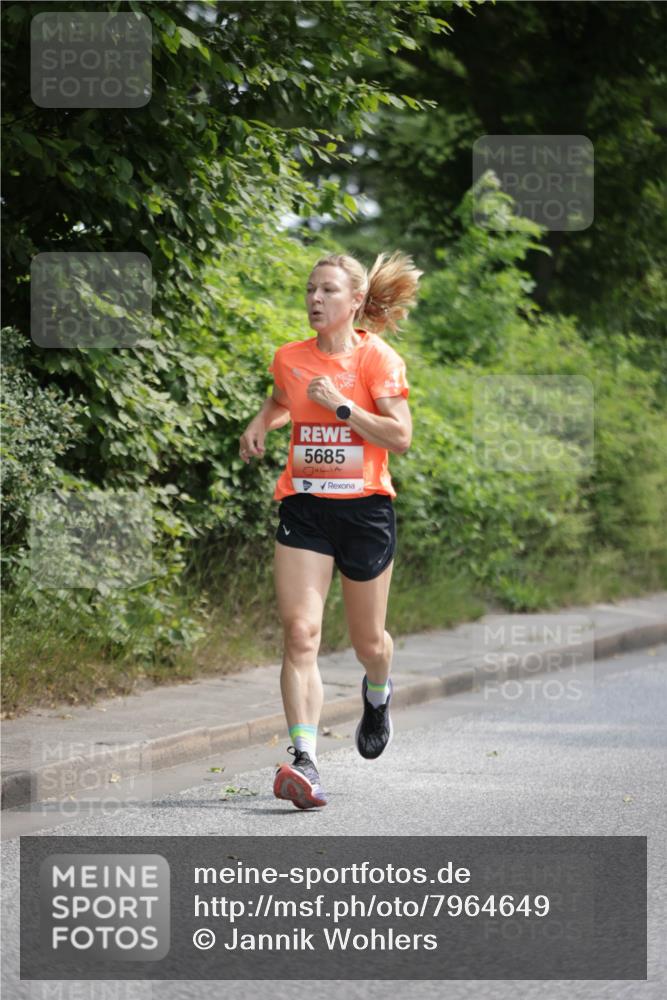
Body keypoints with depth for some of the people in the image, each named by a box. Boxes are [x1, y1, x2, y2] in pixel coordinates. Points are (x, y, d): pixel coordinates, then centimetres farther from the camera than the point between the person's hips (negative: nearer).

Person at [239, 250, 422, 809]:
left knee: (368, 641, 11)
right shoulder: (290, 359, 7)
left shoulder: (377, 359, -6)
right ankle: (303, 758, -24)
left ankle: (378, 694, 49)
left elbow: (401, 437, -12)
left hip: (365, 507, -2)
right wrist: (261, 425, 11)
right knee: (301, 632, -16)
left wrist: (342, 406, -19)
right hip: (304, 508, 2)